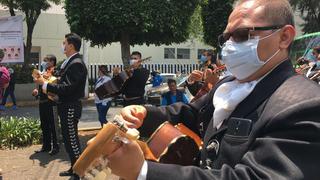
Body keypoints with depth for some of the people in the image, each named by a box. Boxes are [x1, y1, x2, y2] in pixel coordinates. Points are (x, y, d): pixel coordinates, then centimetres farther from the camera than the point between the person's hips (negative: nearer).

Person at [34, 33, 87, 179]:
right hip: (66, 107, 10)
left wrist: (45, 84, -18)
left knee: (72, 140, -2)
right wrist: (50, 88, 4)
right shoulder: (70, 62, 12)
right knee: (69, 139, 18)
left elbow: (67, 88, -25)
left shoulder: (76, 63, -19)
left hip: (71, 108, -10)